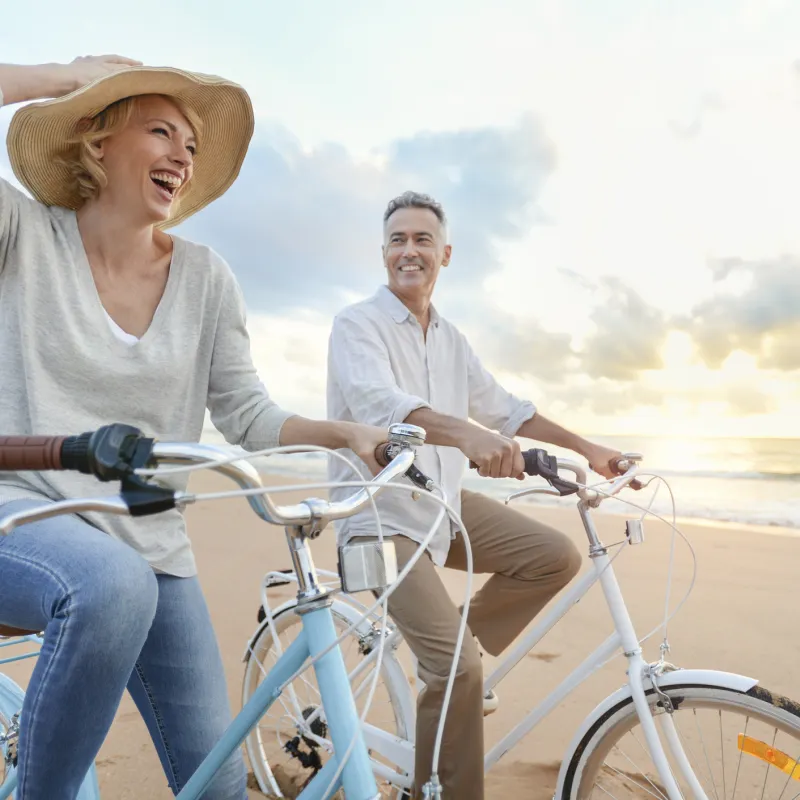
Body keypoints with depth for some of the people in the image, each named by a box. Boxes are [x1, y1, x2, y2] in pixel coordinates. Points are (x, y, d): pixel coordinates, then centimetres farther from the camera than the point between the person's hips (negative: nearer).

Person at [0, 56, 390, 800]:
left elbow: (248, 414, 3)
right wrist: (71, 76, -10)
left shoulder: (206, 278, 2)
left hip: (150, 545, 4)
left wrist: (349, 432, -15)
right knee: (113, 584, -39)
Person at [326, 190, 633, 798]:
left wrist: (587, 448, 8)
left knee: (557, 556, -5)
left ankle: (448, 653, 10)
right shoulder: (358, 324, -11)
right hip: (381, 513, -7)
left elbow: (500, 406, 14)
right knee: (457, 667, -17)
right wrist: (467, 433, -48)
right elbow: (378, 401, -30)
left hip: (445, 503, 7)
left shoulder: (451, 338, 12)